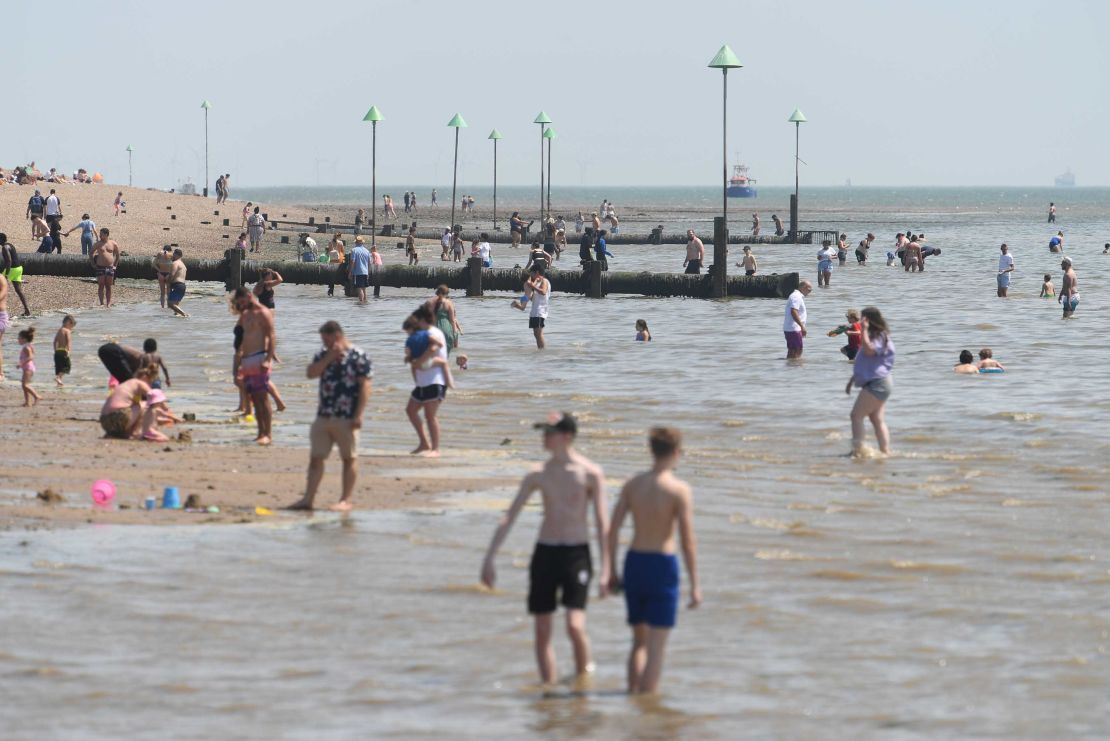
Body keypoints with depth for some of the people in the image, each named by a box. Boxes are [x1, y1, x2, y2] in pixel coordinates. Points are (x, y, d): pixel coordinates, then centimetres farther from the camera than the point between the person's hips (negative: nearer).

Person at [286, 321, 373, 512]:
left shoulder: (358, 357, -7)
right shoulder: (323, 354, 12)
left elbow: (365, 386, -11)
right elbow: (311, 373, 0)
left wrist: (358, 415, -16)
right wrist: (329, 358, -10)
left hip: (347, 418, -7)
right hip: (323, 416, 7)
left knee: (349, 458, 2)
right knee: (316, 458, 6)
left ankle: (346, 500, 6)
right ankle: (308, 498, 9)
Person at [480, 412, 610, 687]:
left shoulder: (590, 473, -6)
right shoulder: (539, 475, 5)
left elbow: (602, 523, -6)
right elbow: (508, 517, 7)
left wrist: (605, 571, -11)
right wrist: (489, 558, 1)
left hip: (576, 554, -4)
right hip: (544, 553, 4)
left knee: (575, 626, -16)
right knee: (542, 631, 3)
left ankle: (583, 675, 8)